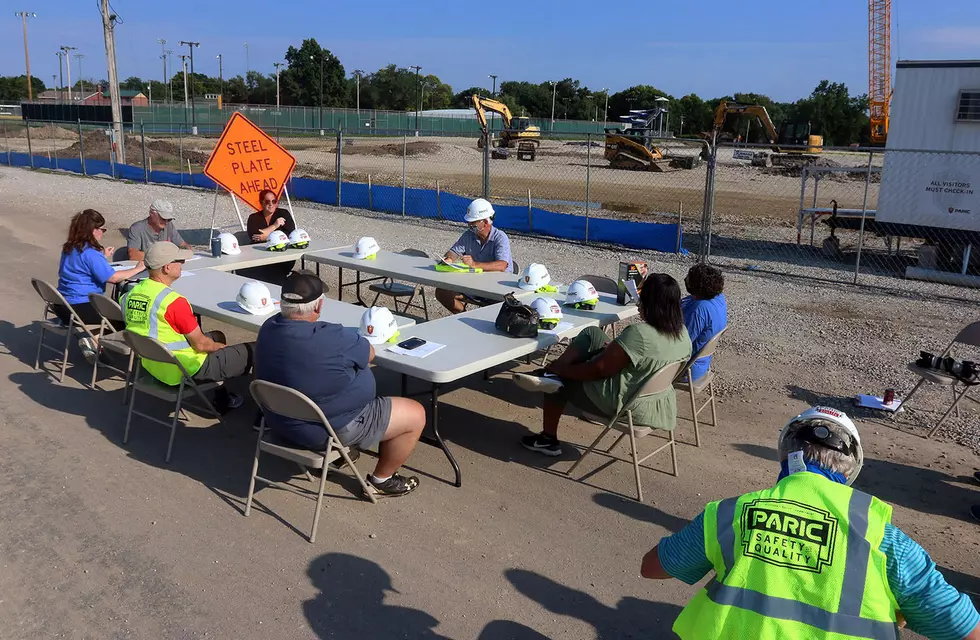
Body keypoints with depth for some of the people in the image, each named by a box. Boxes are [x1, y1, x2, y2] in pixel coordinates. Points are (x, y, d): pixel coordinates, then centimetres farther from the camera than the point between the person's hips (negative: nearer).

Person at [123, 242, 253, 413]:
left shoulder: (132, 293, -1)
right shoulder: (173, 301, -27)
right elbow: (200, 344, -19)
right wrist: (224, 347, 4)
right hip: (185, 371, -9)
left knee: (217, 336, 30)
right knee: (255, 351, -1)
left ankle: (221, 397, 33)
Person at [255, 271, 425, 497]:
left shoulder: (268, 327, -8)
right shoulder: (330, 338, -31)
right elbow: (369, 354, -10)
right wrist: (350, 343, 8)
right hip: (328, 430, -8)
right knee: (415, 415, 2)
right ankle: (381, 480, 20)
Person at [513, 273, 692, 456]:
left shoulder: (639, 334, -30)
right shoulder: (682, 333, -5)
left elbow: (599, 370, -23)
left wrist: (560, 369, -10)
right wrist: (616, 348, 16)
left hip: (620, 404, -8)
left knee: (561, 380, 14)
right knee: (592, 334, 6)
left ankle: (548, 439, 22)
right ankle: (551, 375, 1)